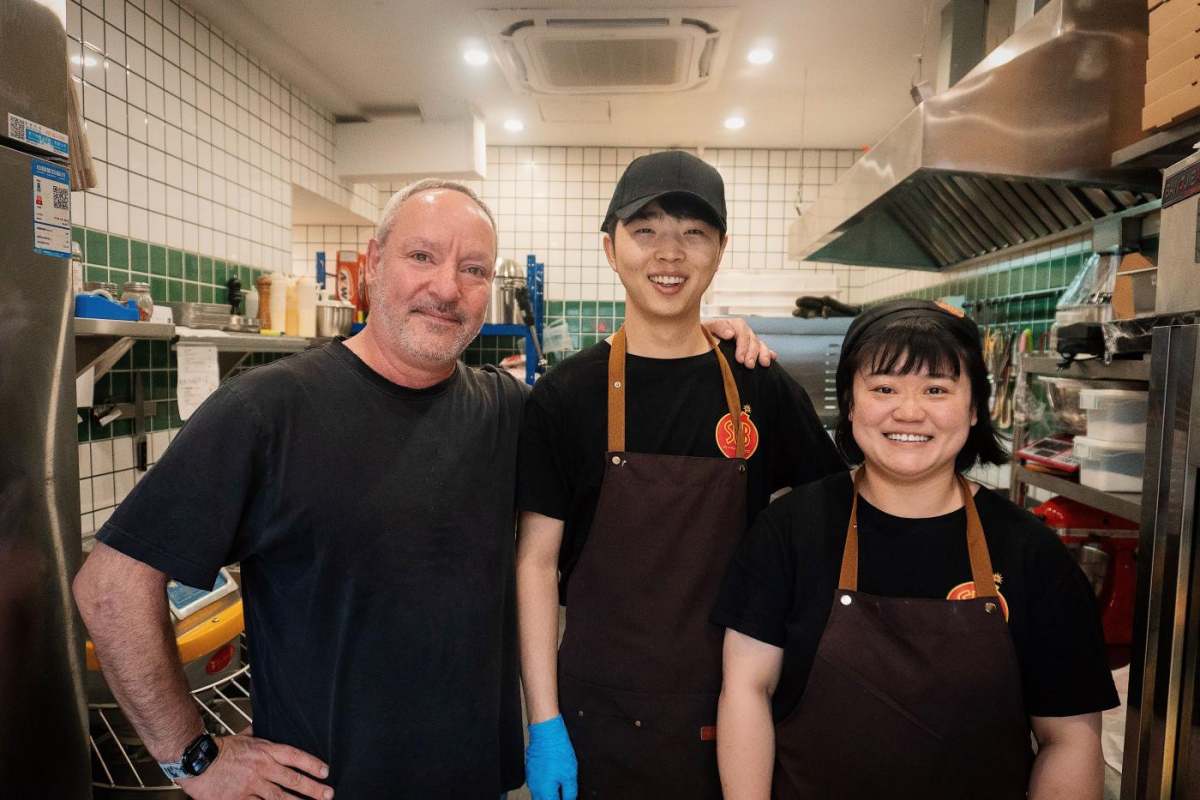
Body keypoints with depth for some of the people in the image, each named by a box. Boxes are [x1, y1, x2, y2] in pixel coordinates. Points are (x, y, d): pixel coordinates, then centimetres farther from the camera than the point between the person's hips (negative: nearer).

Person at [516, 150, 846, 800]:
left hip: (731, 709, 2)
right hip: (599, 716, -1)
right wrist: (543, 723, -8)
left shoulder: (762, 391, -3)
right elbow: (537, 561, -7)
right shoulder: (564, 397, -8)